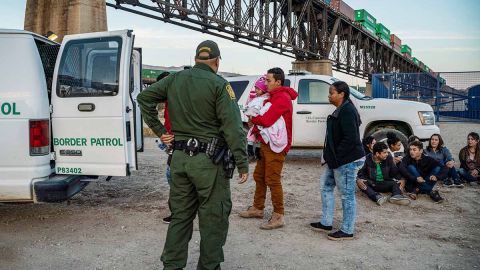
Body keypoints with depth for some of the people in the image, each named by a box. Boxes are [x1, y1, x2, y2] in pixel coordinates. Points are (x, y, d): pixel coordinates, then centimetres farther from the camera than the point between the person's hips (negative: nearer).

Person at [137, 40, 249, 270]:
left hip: (180, 158, 6)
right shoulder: (219, 85, -10)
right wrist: (243, 164, -12)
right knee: (213, 220, 5)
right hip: (209, 161, -6)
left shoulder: (174, 79, 8)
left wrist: (159, 130, 7)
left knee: (180, 216, 16)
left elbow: (144, 97, 9)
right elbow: (233, 128, -15)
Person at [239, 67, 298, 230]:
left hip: (275, 146, -10)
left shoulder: (282, 98, -16)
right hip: (266, 144, 10)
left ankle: (278, 217, 0)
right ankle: (257, 208, 30)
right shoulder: (274, 96, 19)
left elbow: (266, 120, -24)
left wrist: (252, 119, -7)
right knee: (259, 176, 17)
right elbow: (264, 115, 16)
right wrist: (255, 120, -5)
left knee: (272, 180, -7)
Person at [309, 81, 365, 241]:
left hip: (347, 161, -11)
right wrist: (331, 156, 14)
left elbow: (350, 139, -25)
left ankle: (347, 231, 12)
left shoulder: (347, 111, -18)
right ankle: (326, 223, 28)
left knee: (347, 194, 0)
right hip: (337, 160, 11)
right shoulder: (340, 110, 14)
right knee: (325, 186, 17)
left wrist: (336, 157, -19)